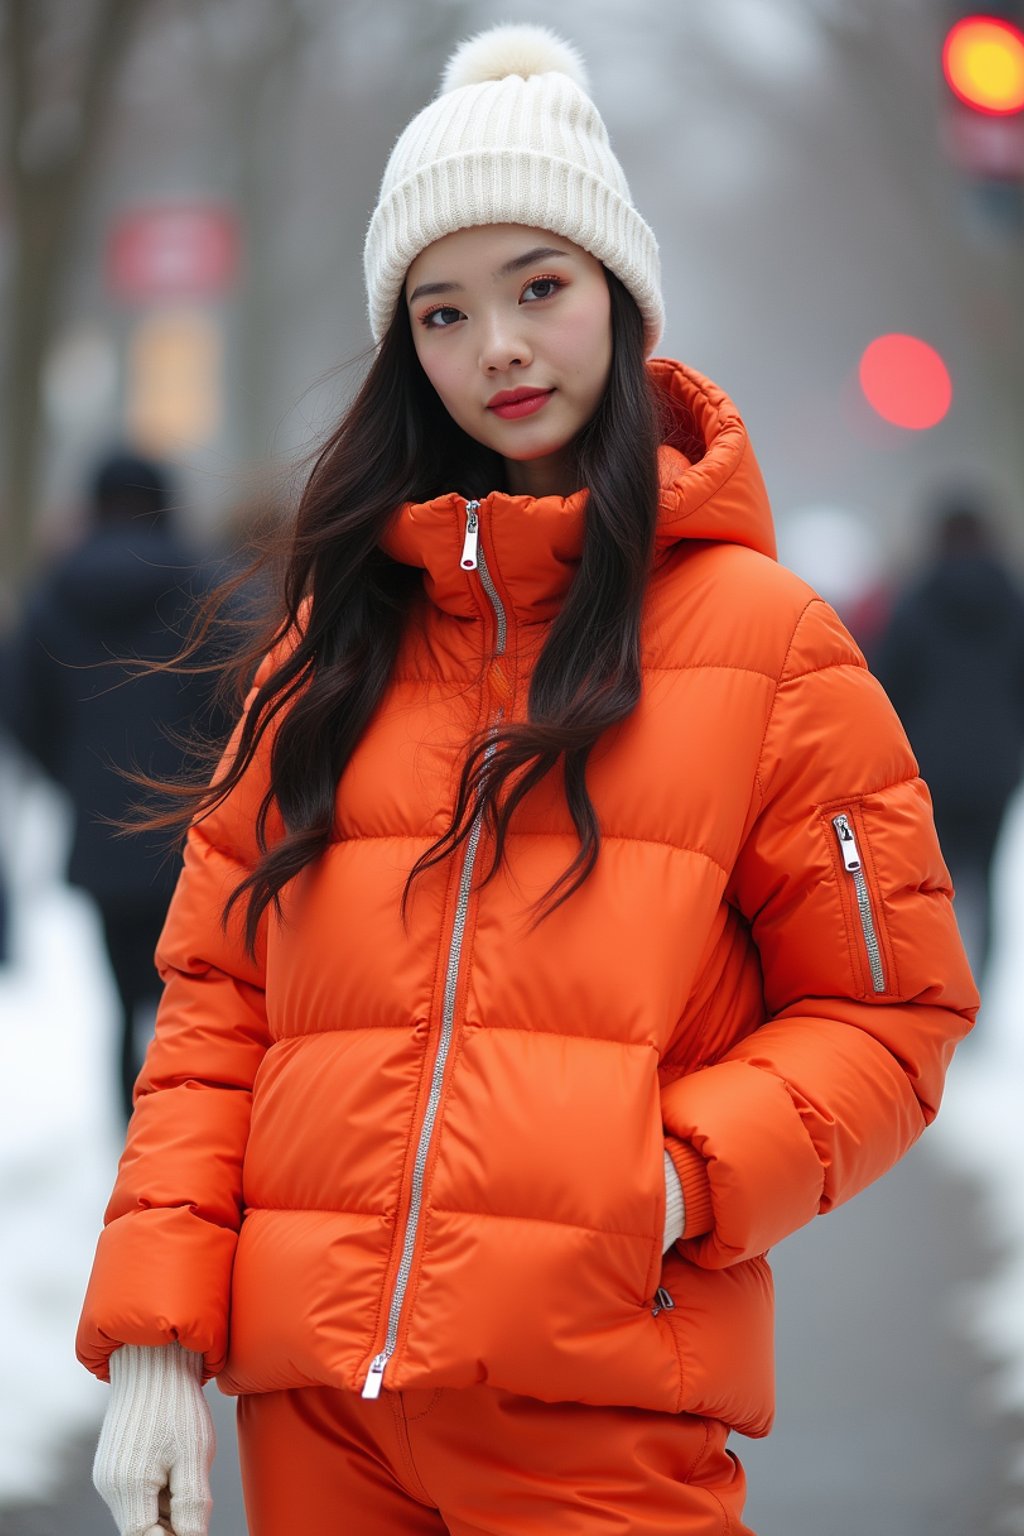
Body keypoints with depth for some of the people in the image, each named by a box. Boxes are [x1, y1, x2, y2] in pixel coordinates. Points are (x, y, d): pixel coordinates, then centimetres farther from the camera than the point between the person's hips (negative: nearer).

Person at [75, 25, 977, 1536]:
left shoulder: (762, 635, 3)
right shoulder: (338, 633, 13)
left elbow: (889, 1014, 2)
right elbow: (217, 993, 10)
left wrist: (682, 1183, -15)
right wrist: (154, 1334, -1)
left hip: (602, 1409, -3)